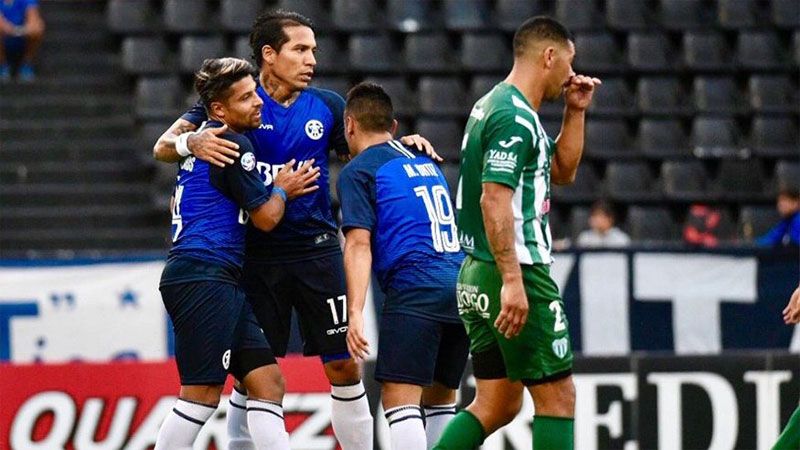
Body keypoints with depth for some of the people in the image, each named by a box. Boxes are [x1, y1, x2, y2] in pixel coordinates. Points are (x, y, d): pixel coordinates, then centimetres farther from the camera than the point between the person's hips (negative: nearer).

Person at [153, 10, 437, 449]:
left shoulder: (326, 106, 4)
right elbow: (163, 146, -9)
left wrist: (402, 146, -5)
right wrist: (192, 142, -31)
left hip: (317, 250, 2)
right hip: (257, 258, -2)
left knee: (344, 367, 2)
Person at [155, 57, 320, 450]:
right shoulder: (233, 145, -10)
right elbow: (266, 217, -8)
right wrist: (282, 190, 13)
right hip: (203, 279, -10)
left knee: (267, 382, 5)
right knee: (203, 394, -11)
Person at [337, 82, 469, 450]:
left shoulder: (357, 172, 2)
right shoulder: (426, 161, 24)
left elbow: (359, 244, -9)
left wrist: (355, 312, -15)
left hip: (415, 289, -7)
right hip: (462, 287, 7)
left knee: (399, 398, -11)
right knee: (440, 397, 17)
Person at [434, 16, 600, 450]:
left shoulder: (494, 105, 18)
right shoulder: (515, 116, -14)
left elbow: (562, 171, 28)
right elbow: (494, 198, -23)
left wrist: (575, 111, 18)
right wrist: (512, 280, -27)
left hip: (478, 274, 10)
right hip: (515, 272, -10)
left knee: (496, 404, 11)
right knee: (557, 396, -4)